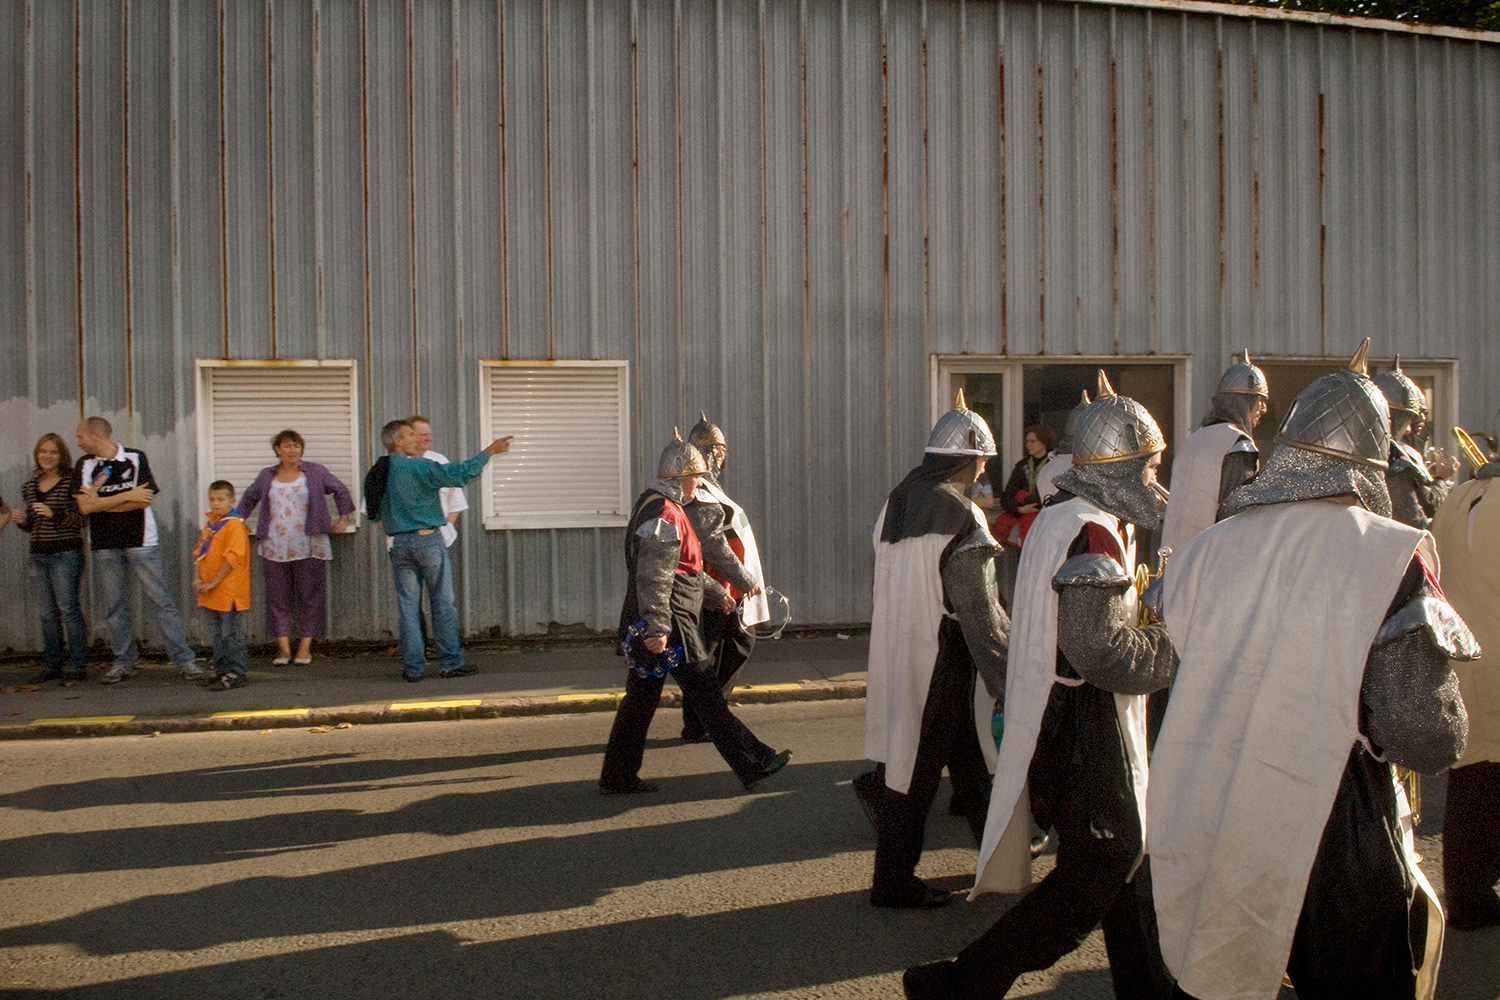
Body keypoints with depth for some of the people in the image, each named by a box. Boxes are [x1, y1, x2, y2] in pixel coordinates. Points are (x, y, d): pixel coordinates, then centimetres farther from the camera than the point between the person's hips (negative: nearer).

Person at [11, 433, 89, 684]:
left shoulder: (70, 483, -4)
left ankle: (77, 667, -4)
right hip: (38, 554, 6)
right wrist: (21, 520, 0)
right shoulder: (30, 487, 15)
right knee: (47, 613, 9)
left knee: (68, 609, -8)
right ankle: (52, 665, 16)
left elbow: (80, 519, -11)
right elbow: (31, 526, 21)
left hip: (66, 553, -6)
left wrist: (53, 514, -23)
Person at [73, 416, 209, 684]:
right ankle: (123, 662, 20)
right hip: (104, 546, 3)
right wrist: (128, 496, -12)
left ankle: (184, 661, -4)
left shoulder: (136, 459, -1)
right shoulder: (84, 467, 6)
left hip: (140, 542, -3)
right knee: (114, 607, 8)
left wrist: (101, 503, -7)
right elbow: (85, 506, -8)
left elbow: (146, 499, -11)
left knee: (163, 601, -5)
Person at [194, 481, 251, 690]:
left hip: (228, 590, -8)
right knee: (218, 633, 15)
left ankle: (236, 672, 1)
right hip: (210, 593, 8)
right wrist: (198, 579, 3)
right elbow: (198, 553, 17)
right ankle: (221, 670, 22)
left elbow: (233, 557, -18)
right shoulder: (210, 524, 14)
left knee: (231, 632, -4)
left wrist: (213, 582, -17)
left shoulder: (234, 524, -12)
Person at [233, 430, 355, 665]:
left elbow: (341, 491, 13)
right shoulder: (267, 476, 11)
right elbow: (249, 499, 28)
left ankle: (305, 647, 7)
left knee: (309, 596, 0)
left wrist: (343, 519, 10)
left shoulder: (315, 472, 3)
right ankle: (283, 647, 8)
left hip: (309, 547, -2)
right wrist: (237, 520, 22)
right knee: (278, 598, 2)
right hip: (275, 548, 2)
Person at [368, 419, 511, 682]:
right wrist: (488, 452, -9)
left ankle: (412, 667, 7)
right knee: (443, 603, 4)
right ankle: (450, 663, 7)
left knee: (408, 606, 7)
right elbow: (459, 474, -16)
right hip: (428, 540, -5)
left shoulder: (376, 474, 6)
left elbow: (374, 513, 14)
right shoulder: (418, 467, -12)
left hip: (399, 544, 5)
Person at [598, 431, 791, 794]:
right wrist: (657, 628, -27)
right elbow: (654, 577, -23)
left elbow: (684, 568, 30)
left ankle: (616, 777, 17)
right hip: (669, 621, -11)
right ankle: (753, 766, 3)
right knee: (707, 696, -4)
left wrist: (717, 591, 34)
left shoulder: (658, 507, 19)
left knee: (641, 697, 13)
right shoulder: (662, 514, -15)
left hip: (656, 622, 11)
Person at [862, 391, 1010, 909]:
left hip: (897, 651, 8)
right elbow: (979, 611, -19)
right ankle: (893, 882, 12)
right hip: (942, 658, -8)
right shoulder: (960, 516, -18)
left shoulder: (896, 502, 6)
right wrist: (1008, 679, -13)